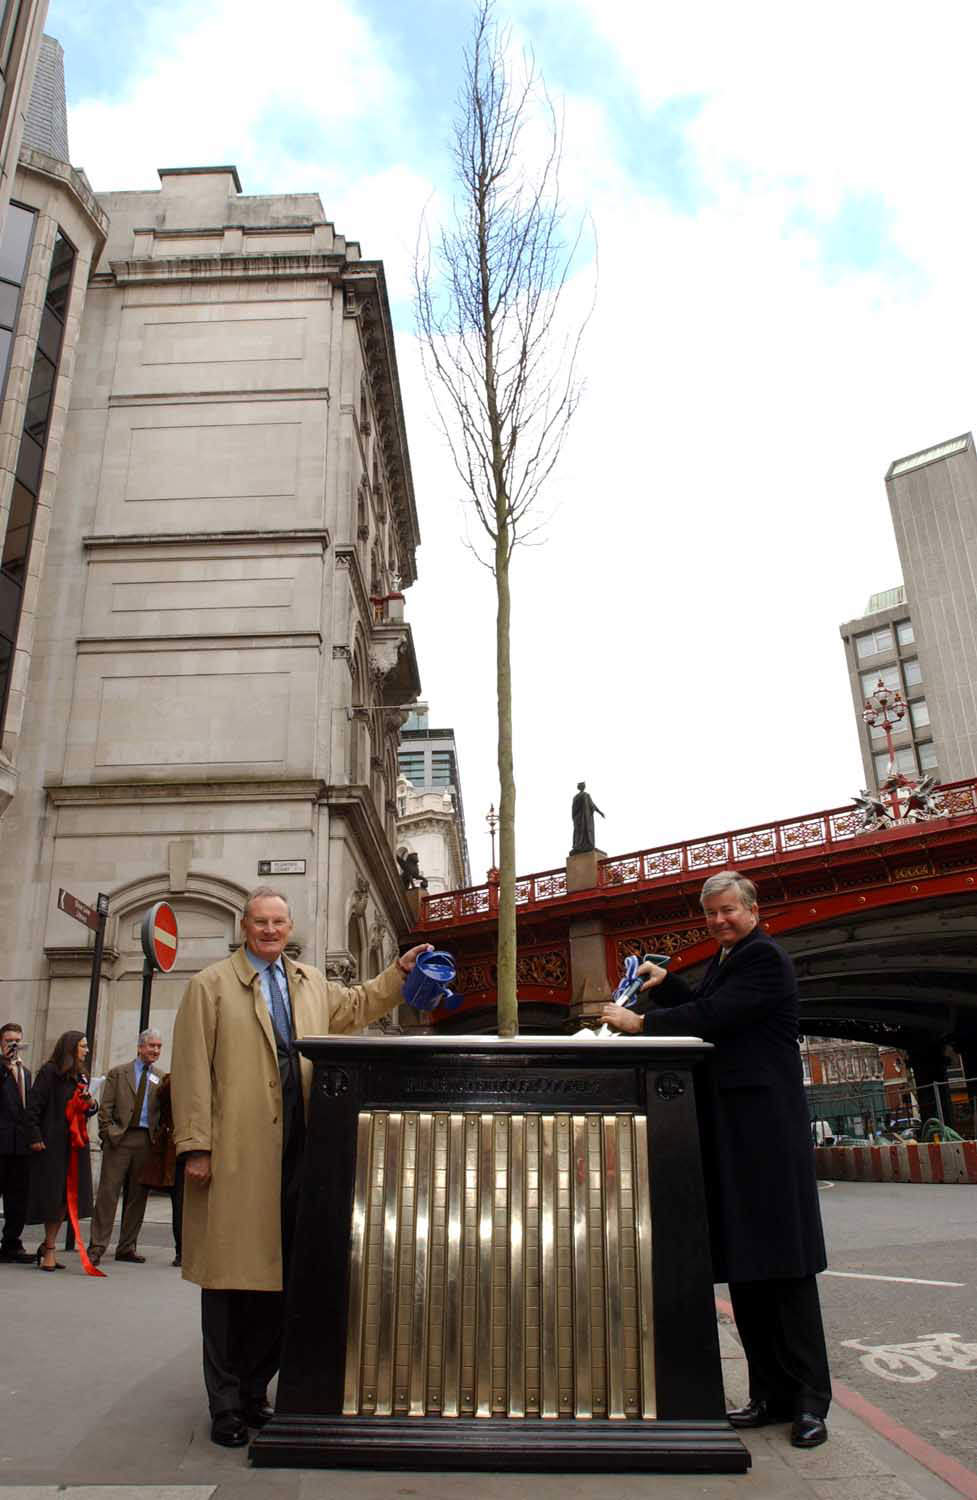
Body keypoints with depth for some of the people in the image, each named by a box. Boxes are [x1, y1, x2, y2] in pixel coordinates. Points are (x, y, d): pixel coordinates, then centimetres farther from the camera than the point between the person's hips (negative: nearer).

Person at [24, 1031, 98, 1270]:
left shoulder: (81, 1076, 15)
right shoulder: (50, 1071, -6)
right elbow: (33, 1105, -11)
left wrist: (91, 1105, -1)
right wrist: (35, 1137, -16)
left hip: (75, 1144, 7)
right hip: (52, 1143, -6)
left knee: (68, 1196, 5)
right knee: (52, 1195, -2)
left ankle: (47, 1245, 18)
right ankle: (49, 1250, 8)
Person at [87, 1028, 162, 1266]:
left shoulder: (161, 1079, 12)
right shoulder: (117, 1073, 8)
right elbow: (106, 1107, 3)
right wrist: (108, 1133, -6)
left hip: (147, 1141, 3)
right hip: (120, 1138, -2)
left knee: (138, 1196, 6)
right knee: (108, 1192, -4)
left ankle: (127, 1247, 15)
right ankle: (97, 1246, 2)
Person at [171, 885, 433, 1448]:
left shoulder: (310, 982, 16)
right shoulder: (211, 984, 0)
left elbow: (357, 1004, 30)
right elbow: (193, 1069, -5)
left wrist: (400, 972, 17)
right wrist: (196, 1146, -11)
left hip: (295, 1150, 5)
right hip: (237, 1154, -5)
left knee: (279, 1276, 11)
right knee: (231, 1275, 2)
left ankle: (255, 1392, 26)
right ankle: (226, 1405, 15)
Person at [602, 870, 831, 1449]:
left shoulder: (764, 958, -11)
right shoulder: (726, 961, 19)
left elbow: (714, 1016, -19)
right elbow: (705, 1016, 20)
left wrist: (641, 1022, -13)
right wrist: (664, 985, 7)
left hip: (764, 1127, -9)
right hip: (731, 1129, 9)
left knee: (782, 1262, -3)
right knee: (744, 1264, 10)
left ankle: (808, 1400, 7)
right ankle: (771, 1393, 19)